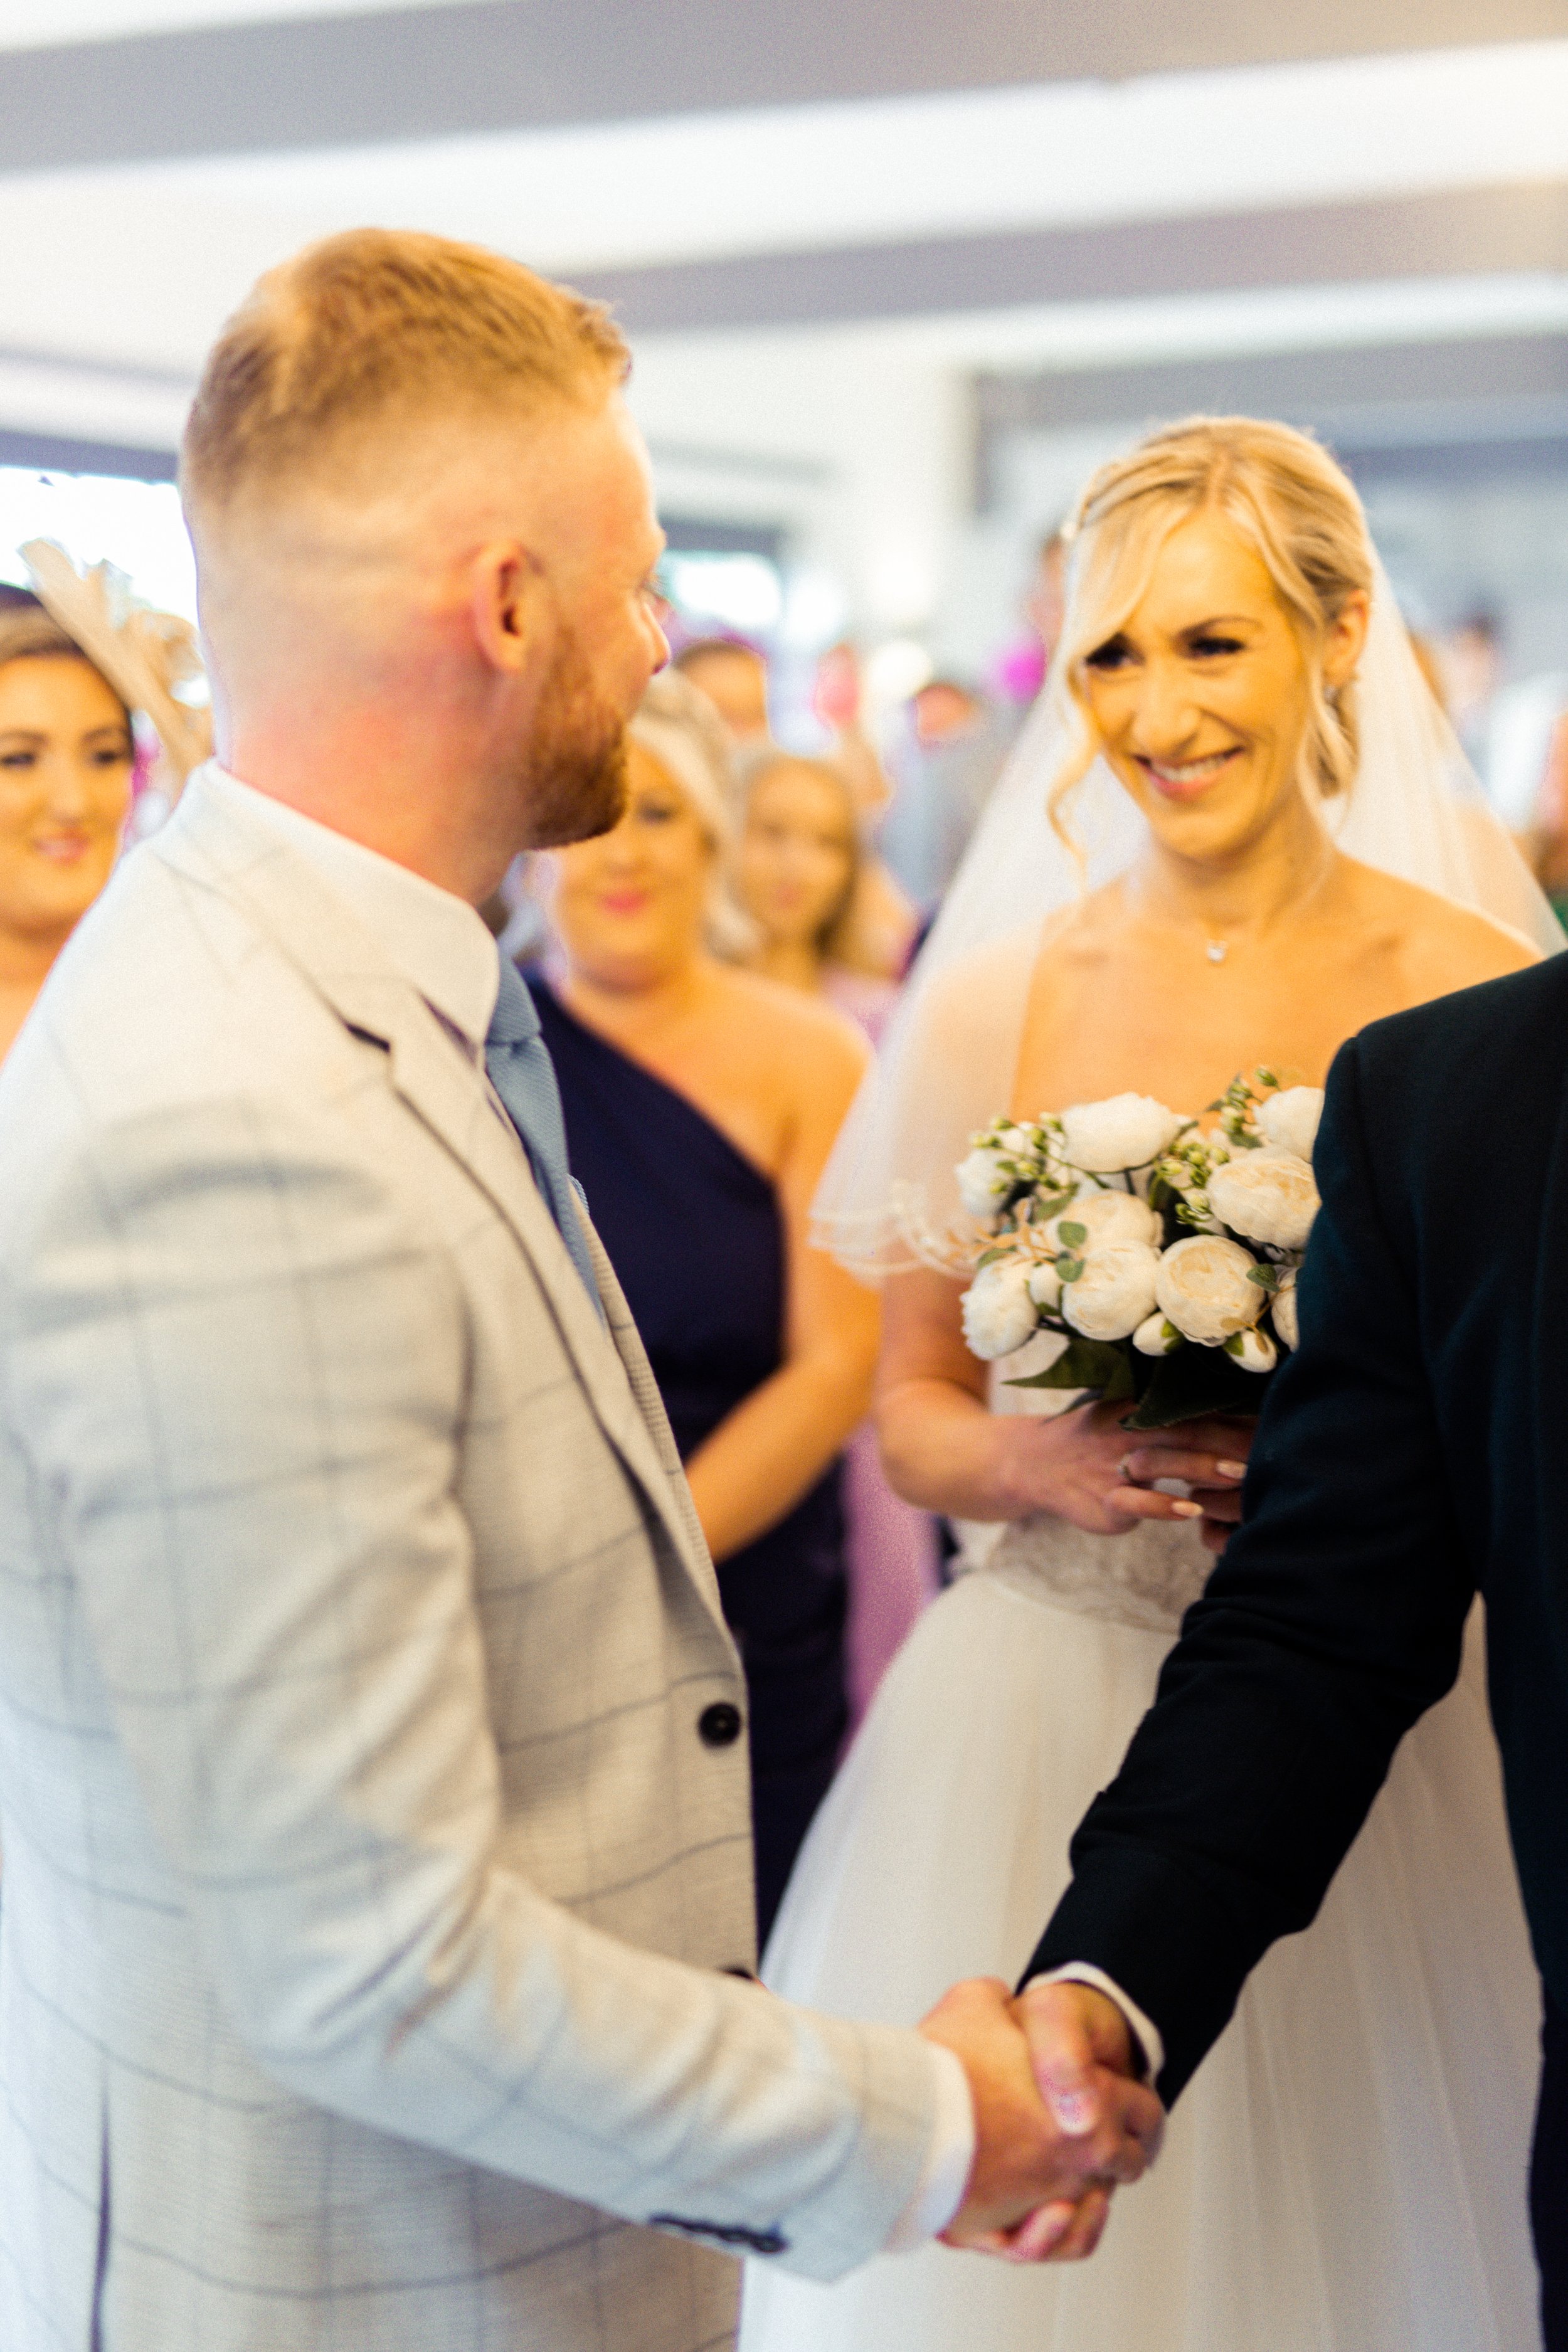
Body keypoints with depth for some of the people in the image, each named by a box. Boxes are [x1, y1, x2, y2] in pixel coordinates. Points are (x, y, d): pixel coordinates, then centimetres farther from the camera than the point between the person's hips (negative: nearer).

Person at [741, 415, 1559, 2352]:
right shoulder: (993, 1000, 0)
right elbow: (911, 1413, 7)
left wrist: (1363, 1466, -18)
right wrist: (1035, 1466, -13)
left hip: (1367, 1748, -1)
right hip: (1028, 1734, 1)